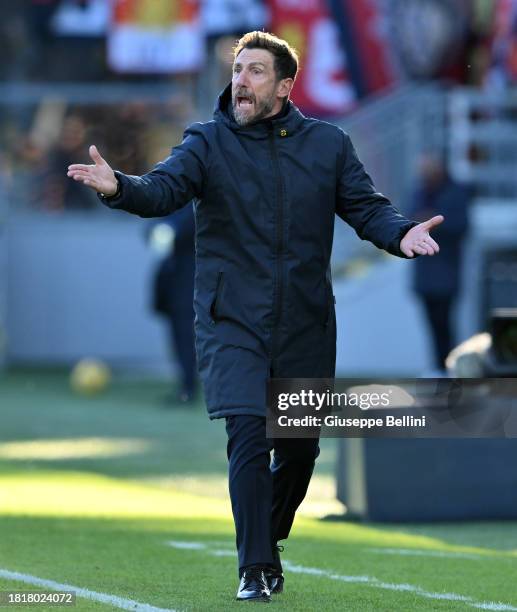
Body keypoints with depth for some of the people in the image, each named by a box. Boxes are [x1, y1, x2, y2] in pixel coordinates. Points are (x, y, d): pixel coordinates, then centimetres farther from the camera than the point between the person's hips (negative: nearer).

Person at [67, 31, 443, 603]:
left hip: (305, 324, 3)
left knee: (299, 447, 9)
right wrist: (119, 187, -38)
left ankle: (268, 543, 35)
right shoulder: (208, 142, -1)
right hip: (232, 320, -2)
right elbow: (165, 187, -16)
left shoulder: (328, 144, 5)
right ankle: (255, 568, -6)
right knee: (248, 438, -14)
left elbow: (366, 207, 5)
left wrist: (401, 233, -17)